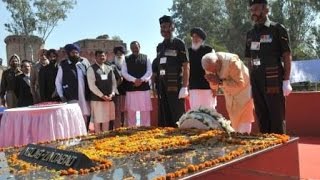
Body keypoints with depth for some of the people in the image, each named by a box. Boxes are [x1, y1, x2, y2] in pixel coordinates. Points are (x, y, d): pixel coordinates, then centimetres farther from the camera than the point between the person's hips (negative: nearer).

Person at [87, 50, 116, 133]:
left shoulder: (109, 68, 12)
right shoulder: (91, 69, -6)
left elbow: (114, 82, 11)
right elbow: (92, 85, -13)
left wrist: (112, 93, -4)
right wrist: (102, 95, -16)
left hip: (109, 99, 5)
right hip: (97, 99, -5)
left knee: (107, 120, 11)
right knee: (98, 120, 2)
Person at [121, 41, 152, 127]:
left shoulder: (146, 58, 10)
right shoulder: (126, 59, 11)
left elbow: (149, 71, 2)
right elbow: (124, 73, 0)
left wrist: (141, 80, -14)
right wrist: (134, 80, -14)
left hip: (144, 88, 0)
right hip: (130, 88, 1)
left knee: (145, 110, 0)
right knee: (131, 111, 4)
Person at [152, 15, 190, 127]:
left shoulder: (178, 44, -2)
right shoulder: (159, 47, 16)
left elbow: (186, 66, -8)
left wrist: (184, 87, -16)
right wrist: (156, 86, 11)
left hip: (175, 87, -6)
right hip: (162, 87, 6)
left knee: (177, 117, -4)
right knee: (163, 117, 10)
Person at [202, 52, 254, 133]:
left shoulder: (232, 62, -31)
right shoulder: (210, 66, -13)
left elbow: (240, 84, -31)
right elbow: (214, 87, -4)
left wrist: (220, 81, -36)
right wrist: (212, 80, -27)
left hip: (244, 91, -6)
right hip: (230, 96, 6)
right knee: (235, 123, 11)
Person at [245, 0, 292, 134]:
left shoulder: (277, 29, -1)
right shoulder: (250, 34, 14)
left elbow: (287, 56, -4)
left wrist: (286, 81, -11)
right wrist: (250, 82, 11)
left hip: (273, 80, -5)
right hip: (256, 82, 5)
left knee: (277, 118, -1)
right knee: (262, 117, 11)